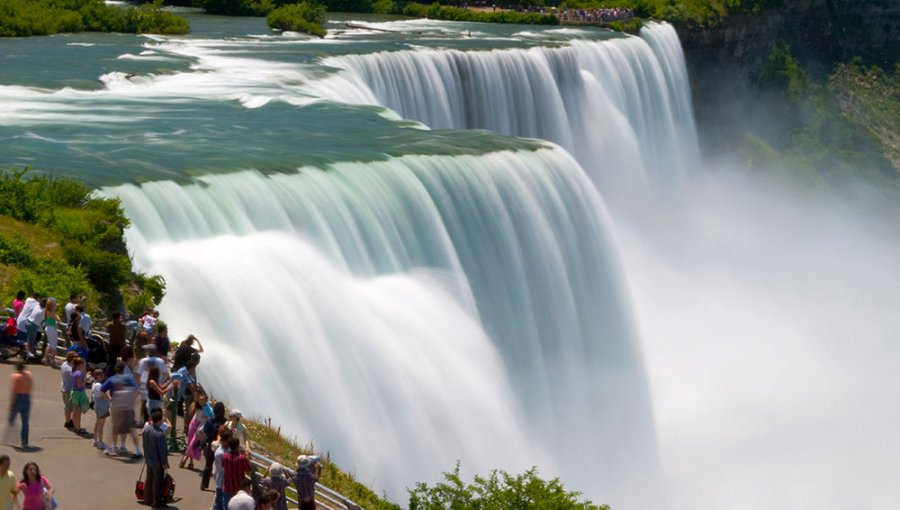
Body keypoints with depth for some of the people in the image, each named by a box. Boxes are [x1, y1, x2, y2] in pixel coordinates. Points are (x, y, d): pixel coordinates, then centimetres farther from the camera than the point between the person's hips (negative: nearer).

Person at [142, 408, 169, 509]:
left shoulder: (146, 428, -8)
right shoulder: (160, 434, -29)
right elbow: (162, 450, -21)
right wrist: (164, 462, -12)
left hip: (148, 459, 7)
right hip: (157, 462, -7)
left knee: (149, 479, 21)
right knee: (157, 482, 6)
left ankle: (147, 499, 32)